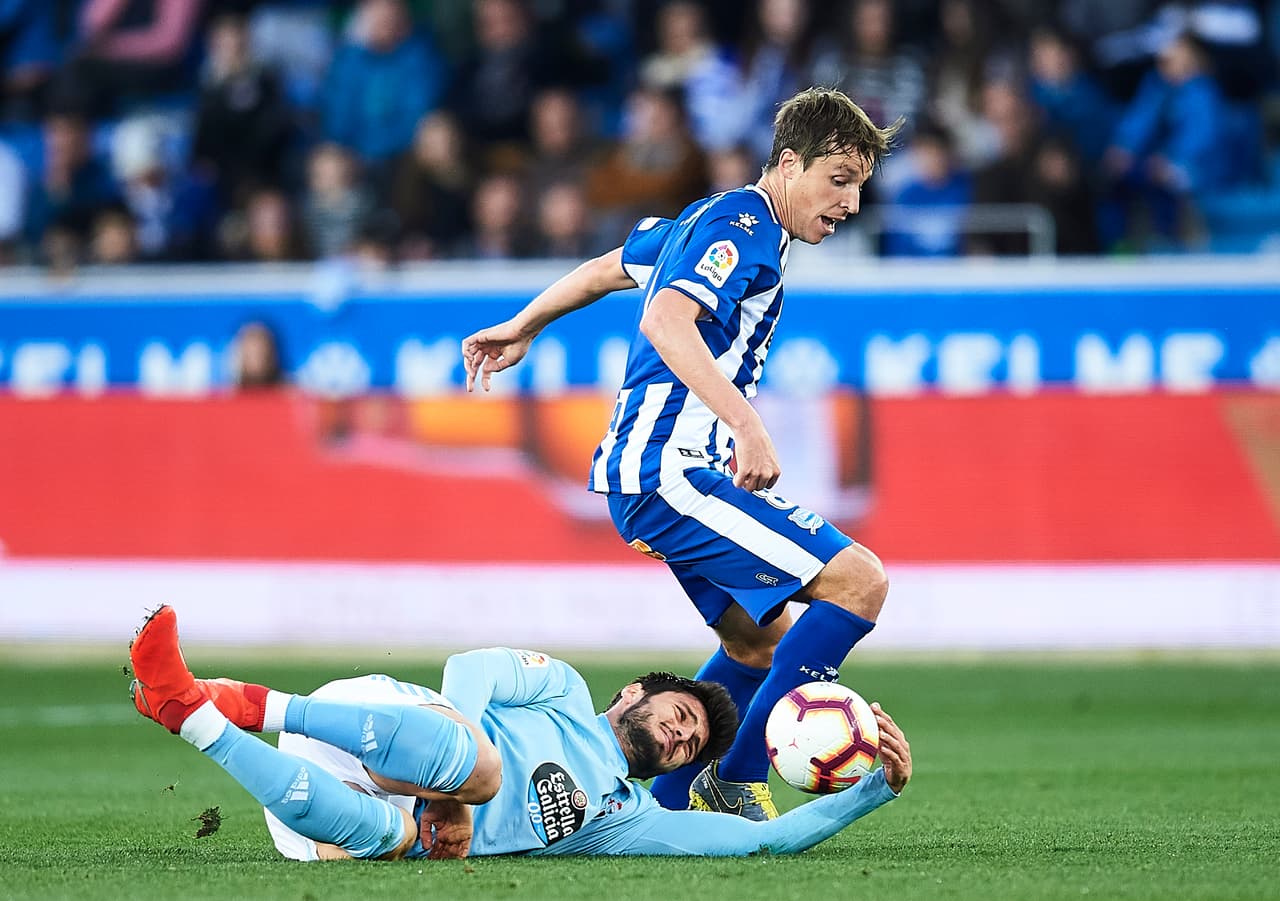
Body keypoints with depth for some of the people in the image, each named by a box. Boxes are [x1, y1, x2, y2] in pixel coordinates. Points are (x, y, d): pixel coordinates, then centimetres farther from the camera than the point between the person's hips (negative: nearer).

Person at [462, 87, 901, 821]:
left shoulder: (711, 220, 18)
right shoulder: (743, 227, -13)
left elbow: (608, 269, 32)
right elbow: (665, 319, -29)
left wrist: (522, 329, 46)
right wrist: (747, 424, -37)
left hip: (649, 474, 11)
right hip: (672, 469, -11)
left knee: (762, 638, 20)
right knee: (859, 580, -16)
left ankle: (667, 803, 20)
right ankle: (736, 782, -12)